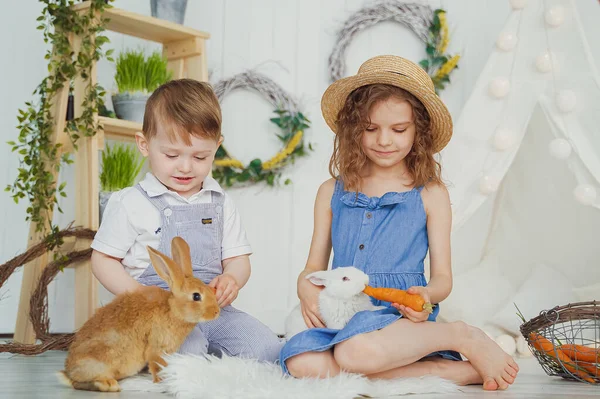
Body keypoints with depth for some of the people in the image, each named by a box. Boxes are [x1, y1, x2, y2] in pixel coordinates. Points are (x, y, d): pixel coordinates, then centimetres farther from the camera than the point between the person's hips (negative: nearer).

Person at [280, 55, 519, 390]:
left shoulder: (430, 195, 7)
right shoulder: (332, 193, 14)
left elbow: (442, 276, 7)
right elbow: (314, 266, 15)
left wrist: (426, 295, -17)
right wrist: (307, 289, -9)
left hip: (401, 316, -4)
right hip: (343, 317, 4)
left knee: (356, 351, -39)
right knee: (302, 362, -31)